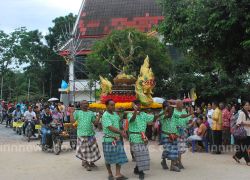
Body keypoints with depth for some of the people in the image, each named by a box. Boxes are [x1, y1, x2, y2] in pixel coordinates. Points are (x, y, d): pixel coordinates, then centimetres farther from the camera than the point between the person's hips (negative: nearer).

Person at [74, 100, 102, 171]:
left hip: (91, 134, 4)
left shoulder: (91, 113, 11)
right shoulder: (77, 113, 2)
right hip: (82, 134, -3)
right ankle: (85, 163, 16)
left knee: (92, 148, 8)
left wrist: (99, 115, 1)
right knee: (84, 150, 2)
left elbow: (95, 122, 9)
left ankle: (91, 162, 27)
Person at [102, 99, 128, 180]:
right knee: (108, 158, 6)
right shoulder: (105, 115, -15)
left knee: (120, 156, 1)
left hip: (117, 139, 7)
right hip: (108, 139, -7)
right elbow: (110, 127, -25)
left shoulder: (115, 114, 10)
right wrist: (120, 132, -33)